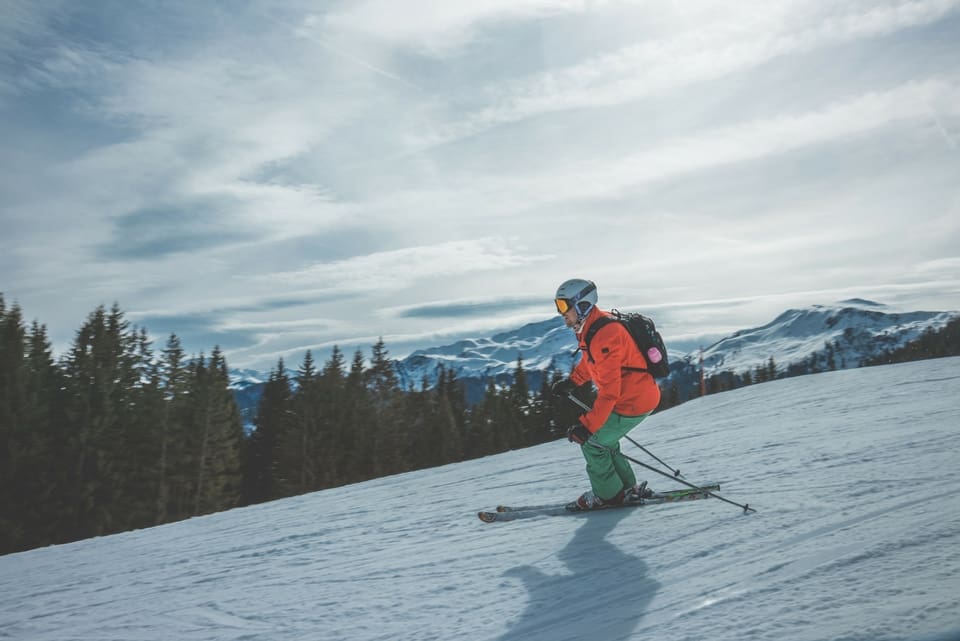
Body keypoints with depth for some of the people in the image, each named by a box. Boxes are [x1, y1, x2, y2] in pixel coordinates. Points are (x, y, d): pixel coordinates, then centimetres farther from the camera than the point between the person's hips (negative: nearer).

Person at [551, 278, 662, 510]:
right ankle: (627, 488, 31)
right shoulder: (592, 327, 3)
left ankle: (608, 495, 16)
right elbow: (591, 360, 25)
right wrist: (571, 382, 21)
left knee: (592, 442, 0)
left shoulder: (604, 336, -28)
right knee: (603, 439, 20)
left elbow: (609, 391, -30)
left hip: (633, 402, -10)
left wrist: (587, 426, -29)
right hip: (640, 394, 10)